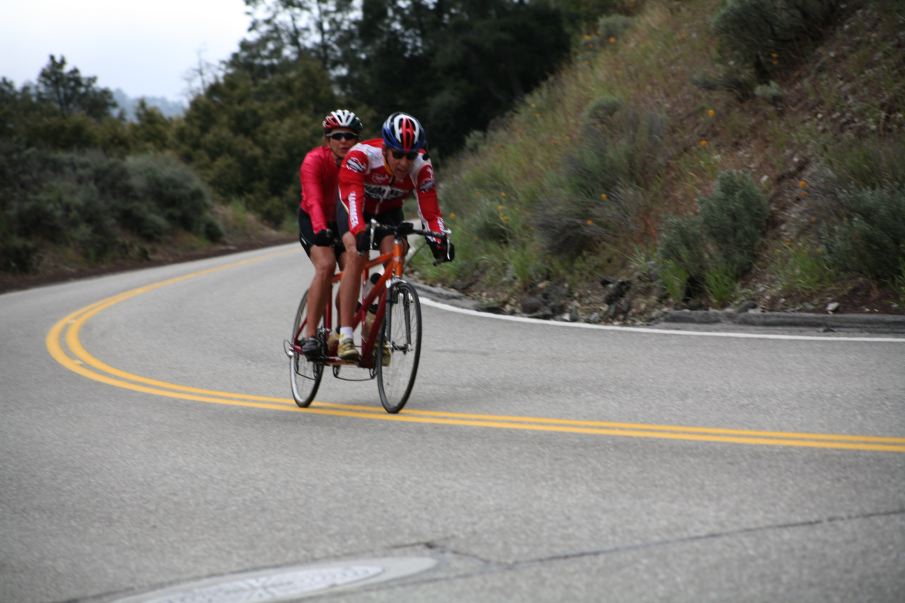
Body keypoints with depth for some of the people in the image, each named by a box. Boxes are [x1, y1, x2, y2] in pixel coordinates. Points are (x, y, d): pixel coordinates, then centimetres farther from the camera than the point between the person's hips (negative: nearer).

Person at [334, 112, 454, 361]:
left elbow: (429, 208, -30)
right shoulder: (361, 156, -37)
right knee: (356, 254, -27)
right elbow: (352, 197, -47)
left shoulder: (421, 168, -28)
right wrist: (361, 232, -63)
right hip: (355, 206, -3)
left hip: (389, 210, 3)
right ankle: (345, 336, -30)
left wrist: (439, 239, -48)